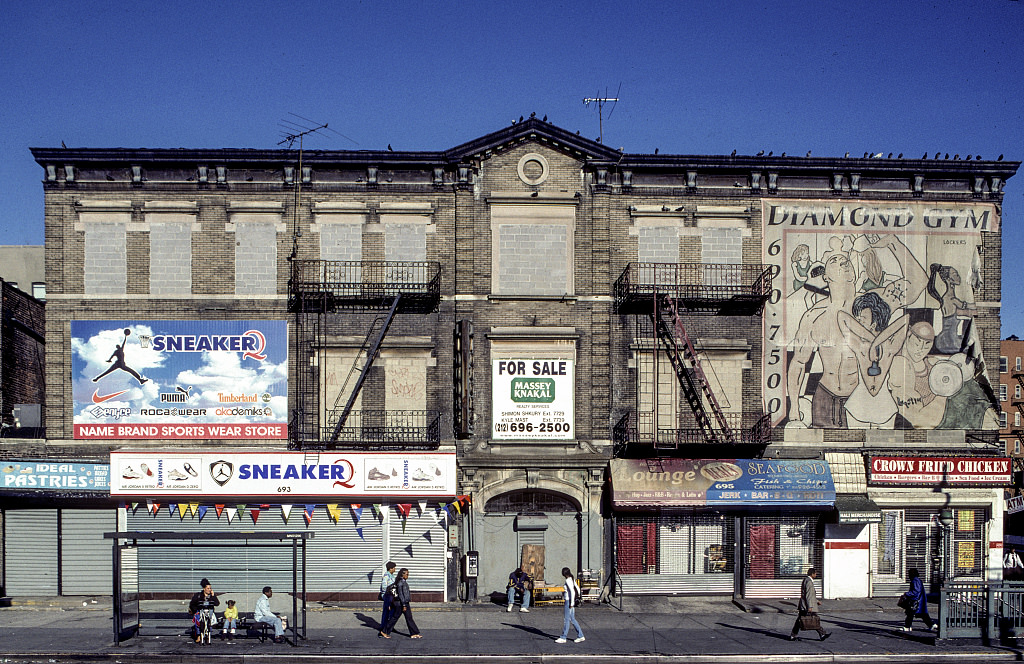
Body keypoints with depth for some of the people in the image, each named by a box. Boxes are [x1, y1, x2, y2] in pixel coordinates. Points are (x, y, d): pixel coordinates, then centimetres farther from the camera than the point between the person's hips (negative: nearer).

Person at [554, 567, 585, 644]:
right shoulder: (572, 580, 13)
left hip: (569, 601, -10)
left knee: (566, 619, -2)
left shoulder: (568, 581, -15)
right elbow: (578, 590, 18)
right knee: (572, 619, 13)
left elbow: (572, 592, -21)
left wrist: (571, 603, -19)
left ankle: (563, 638, 5)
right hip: (570, 601, 10)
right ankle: (580, 636, 15)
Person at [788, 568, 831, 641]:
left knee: (799, 621, 8)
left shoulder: (805, 580, 17)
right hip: (807, 606, -10)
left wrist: (816, 601, 28)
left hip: (802, 606, 10)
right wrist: (810, 607, -22)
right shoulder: (809, 582, -15)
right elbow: (808, 595, -20)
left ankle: (792, 635, 5)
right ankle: (822, 634, 9)